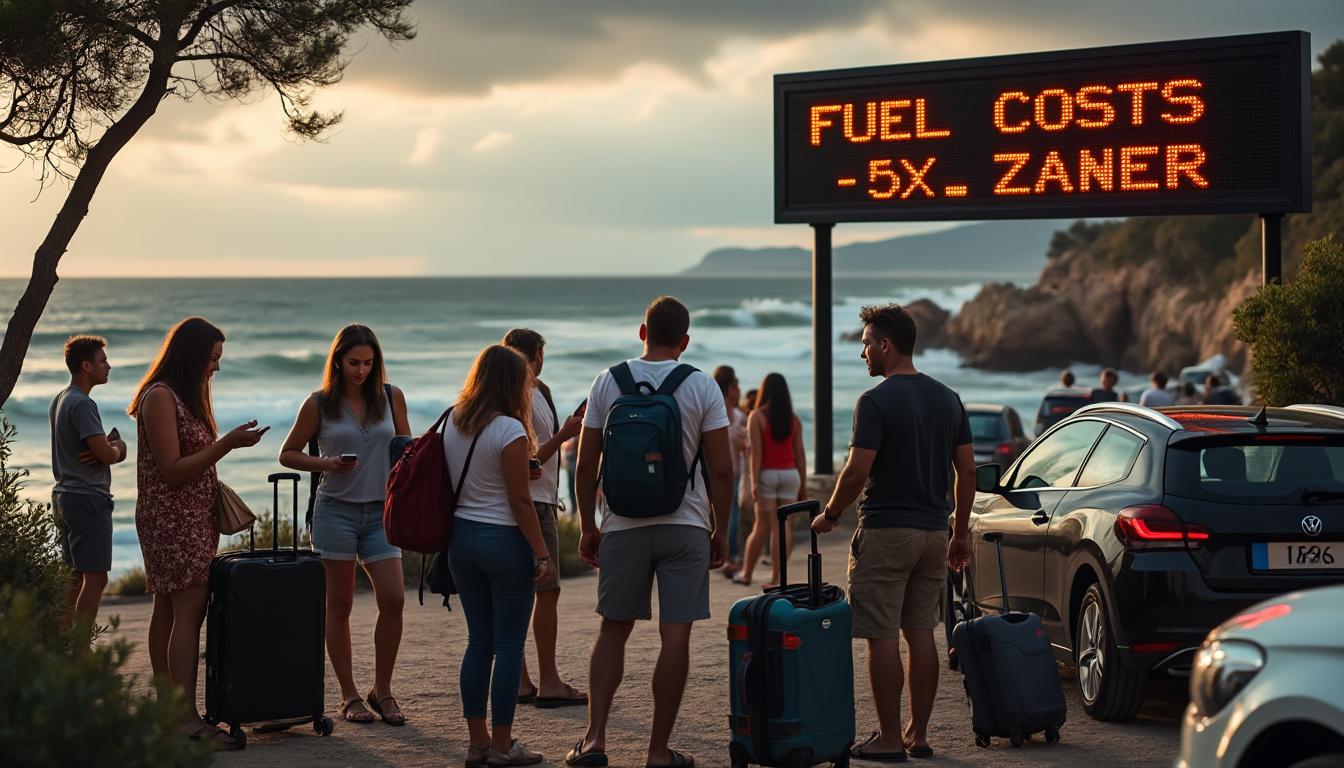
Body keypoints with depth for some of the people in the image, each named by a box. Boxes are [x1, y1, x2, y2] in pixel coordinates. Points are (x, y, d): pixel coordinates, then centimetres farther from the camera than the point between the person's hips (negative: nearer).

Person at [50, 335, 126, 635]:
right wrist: (116, 447, 2)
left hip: (65, 495, 10)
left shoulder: (59, 401, 15)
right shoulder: (82, 405, -16)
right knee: (95, 578, -9)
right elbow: (107, 454, -21)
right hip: (88, 498, -10)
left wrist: (113, 445, -4)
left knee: (78, 577, 14)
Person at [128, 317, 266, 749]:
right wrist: (227, 444, -19)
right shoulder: (159, 397, -12)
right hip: (171, 517, -10)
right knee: (188, 610, -16)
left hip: (194, 517, 10)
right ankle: (188, 719, -20)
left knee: (169, 609, 9)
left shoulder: (185, 397, 19)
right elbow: (172, 470, -17)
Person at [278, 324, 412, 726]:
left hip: (381, 512, 2)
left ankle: (382, 690, 7)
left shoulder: (391, 397, 5)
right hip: (336, 509, -2)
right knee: (339, 606, 3)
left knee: (394, 600, -8)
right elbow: (287, 454, 5)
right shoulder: (319, 404, -1)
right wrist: (325, 464, -12)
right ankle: (349, 695, 13)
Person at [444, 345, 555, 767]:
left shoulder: (452, 424, 6)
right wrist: (543, 554, -10)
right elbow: (520, 501, -15)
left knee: (479, 640, 12)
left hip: (461, 538, 7)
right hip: (504, 542, -7)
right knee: (509, 643, 1)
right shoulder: (509, 431, -14)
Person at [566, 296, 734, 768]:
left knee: (613, 629, 13)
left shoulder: (608, 383, 1)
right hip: (685, 527, -2)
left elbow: (586, 465, 2)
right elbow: (721, 469, -5)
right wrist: (720, 531, 6)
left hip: (623, 526, 2)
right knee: (675, 637, 2)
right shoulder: (702, 387, -3)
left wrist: (588, 528, 12)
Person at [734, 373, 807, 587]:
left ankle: (746, 573, 15)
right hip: (790, 474, 2)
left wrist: (754, 482, -14)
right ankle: (777, 576, -4)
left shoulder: (757, 416, -4)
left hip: (767, 473, -2)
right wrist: (803, 485, 12)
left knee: (763, 525, 5)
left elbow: (756, 452, -12)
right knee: (784, 526, 1)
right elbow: (800, 454, 6)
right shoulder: (794, 419, 7)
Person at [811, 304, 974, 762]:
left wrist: (829, 514, -2)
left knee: (883, 637, -1)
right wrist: (960, 532, 15)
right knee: (920, 633, 11)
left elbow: (858, 471, -18)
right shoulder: (947, 399, 8)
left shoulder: (876, 401, -13)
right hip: (932, 532, 7)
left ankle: (889, 738, 2)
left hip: (885, 533, -7)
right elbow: (967, 470, 9)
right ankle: (918, 735, 14)